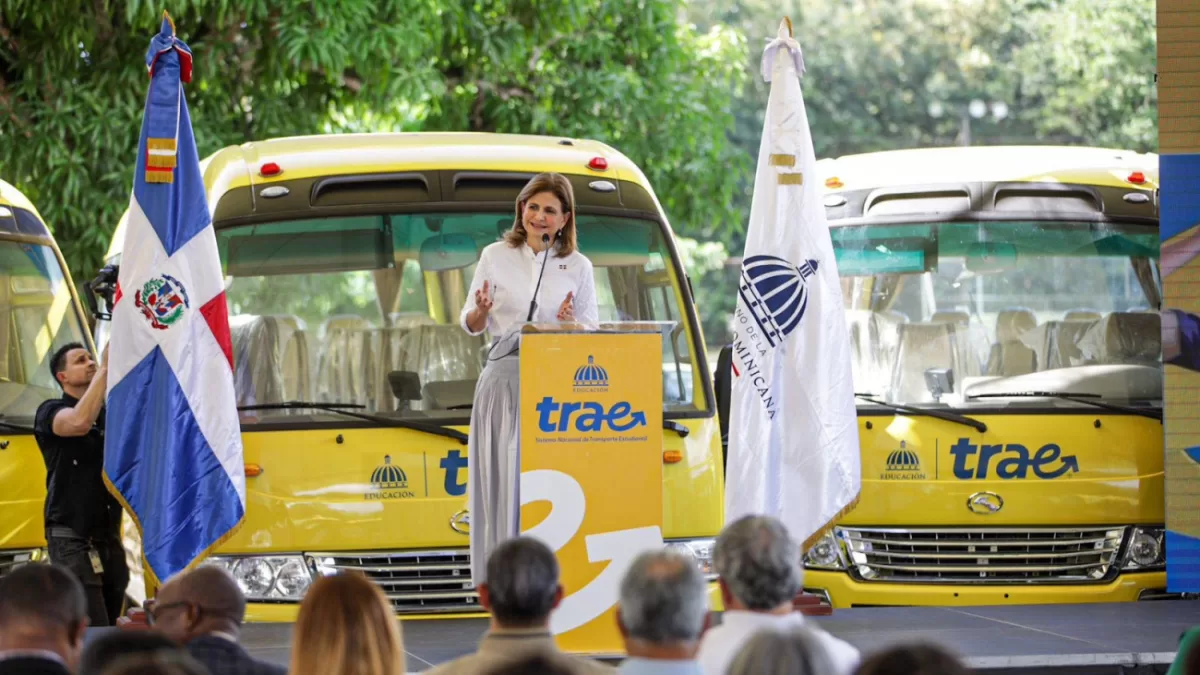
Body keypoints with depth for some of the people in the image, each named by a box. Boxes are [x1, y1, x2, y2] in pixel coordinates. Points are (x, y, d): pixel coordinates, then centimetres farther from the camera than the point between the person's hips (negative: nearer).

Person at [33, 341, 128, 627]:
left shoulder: (111, 414, 14)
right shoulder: (51, 411, -1)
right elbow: (80, 422, -23)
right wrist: (105, 368, -20)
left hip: (108, 537, 6)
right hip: (71, 538, -6)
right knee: (94, 635, -17)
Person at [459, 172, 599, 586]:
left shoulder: (577, 267, 10)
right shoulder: (495, 257, 9)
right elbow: (471, 325, 13)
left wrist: (570, 323, -11)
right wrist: (481, 311, -10)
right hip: (504, 377, 0)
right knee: (501, 476, -4)